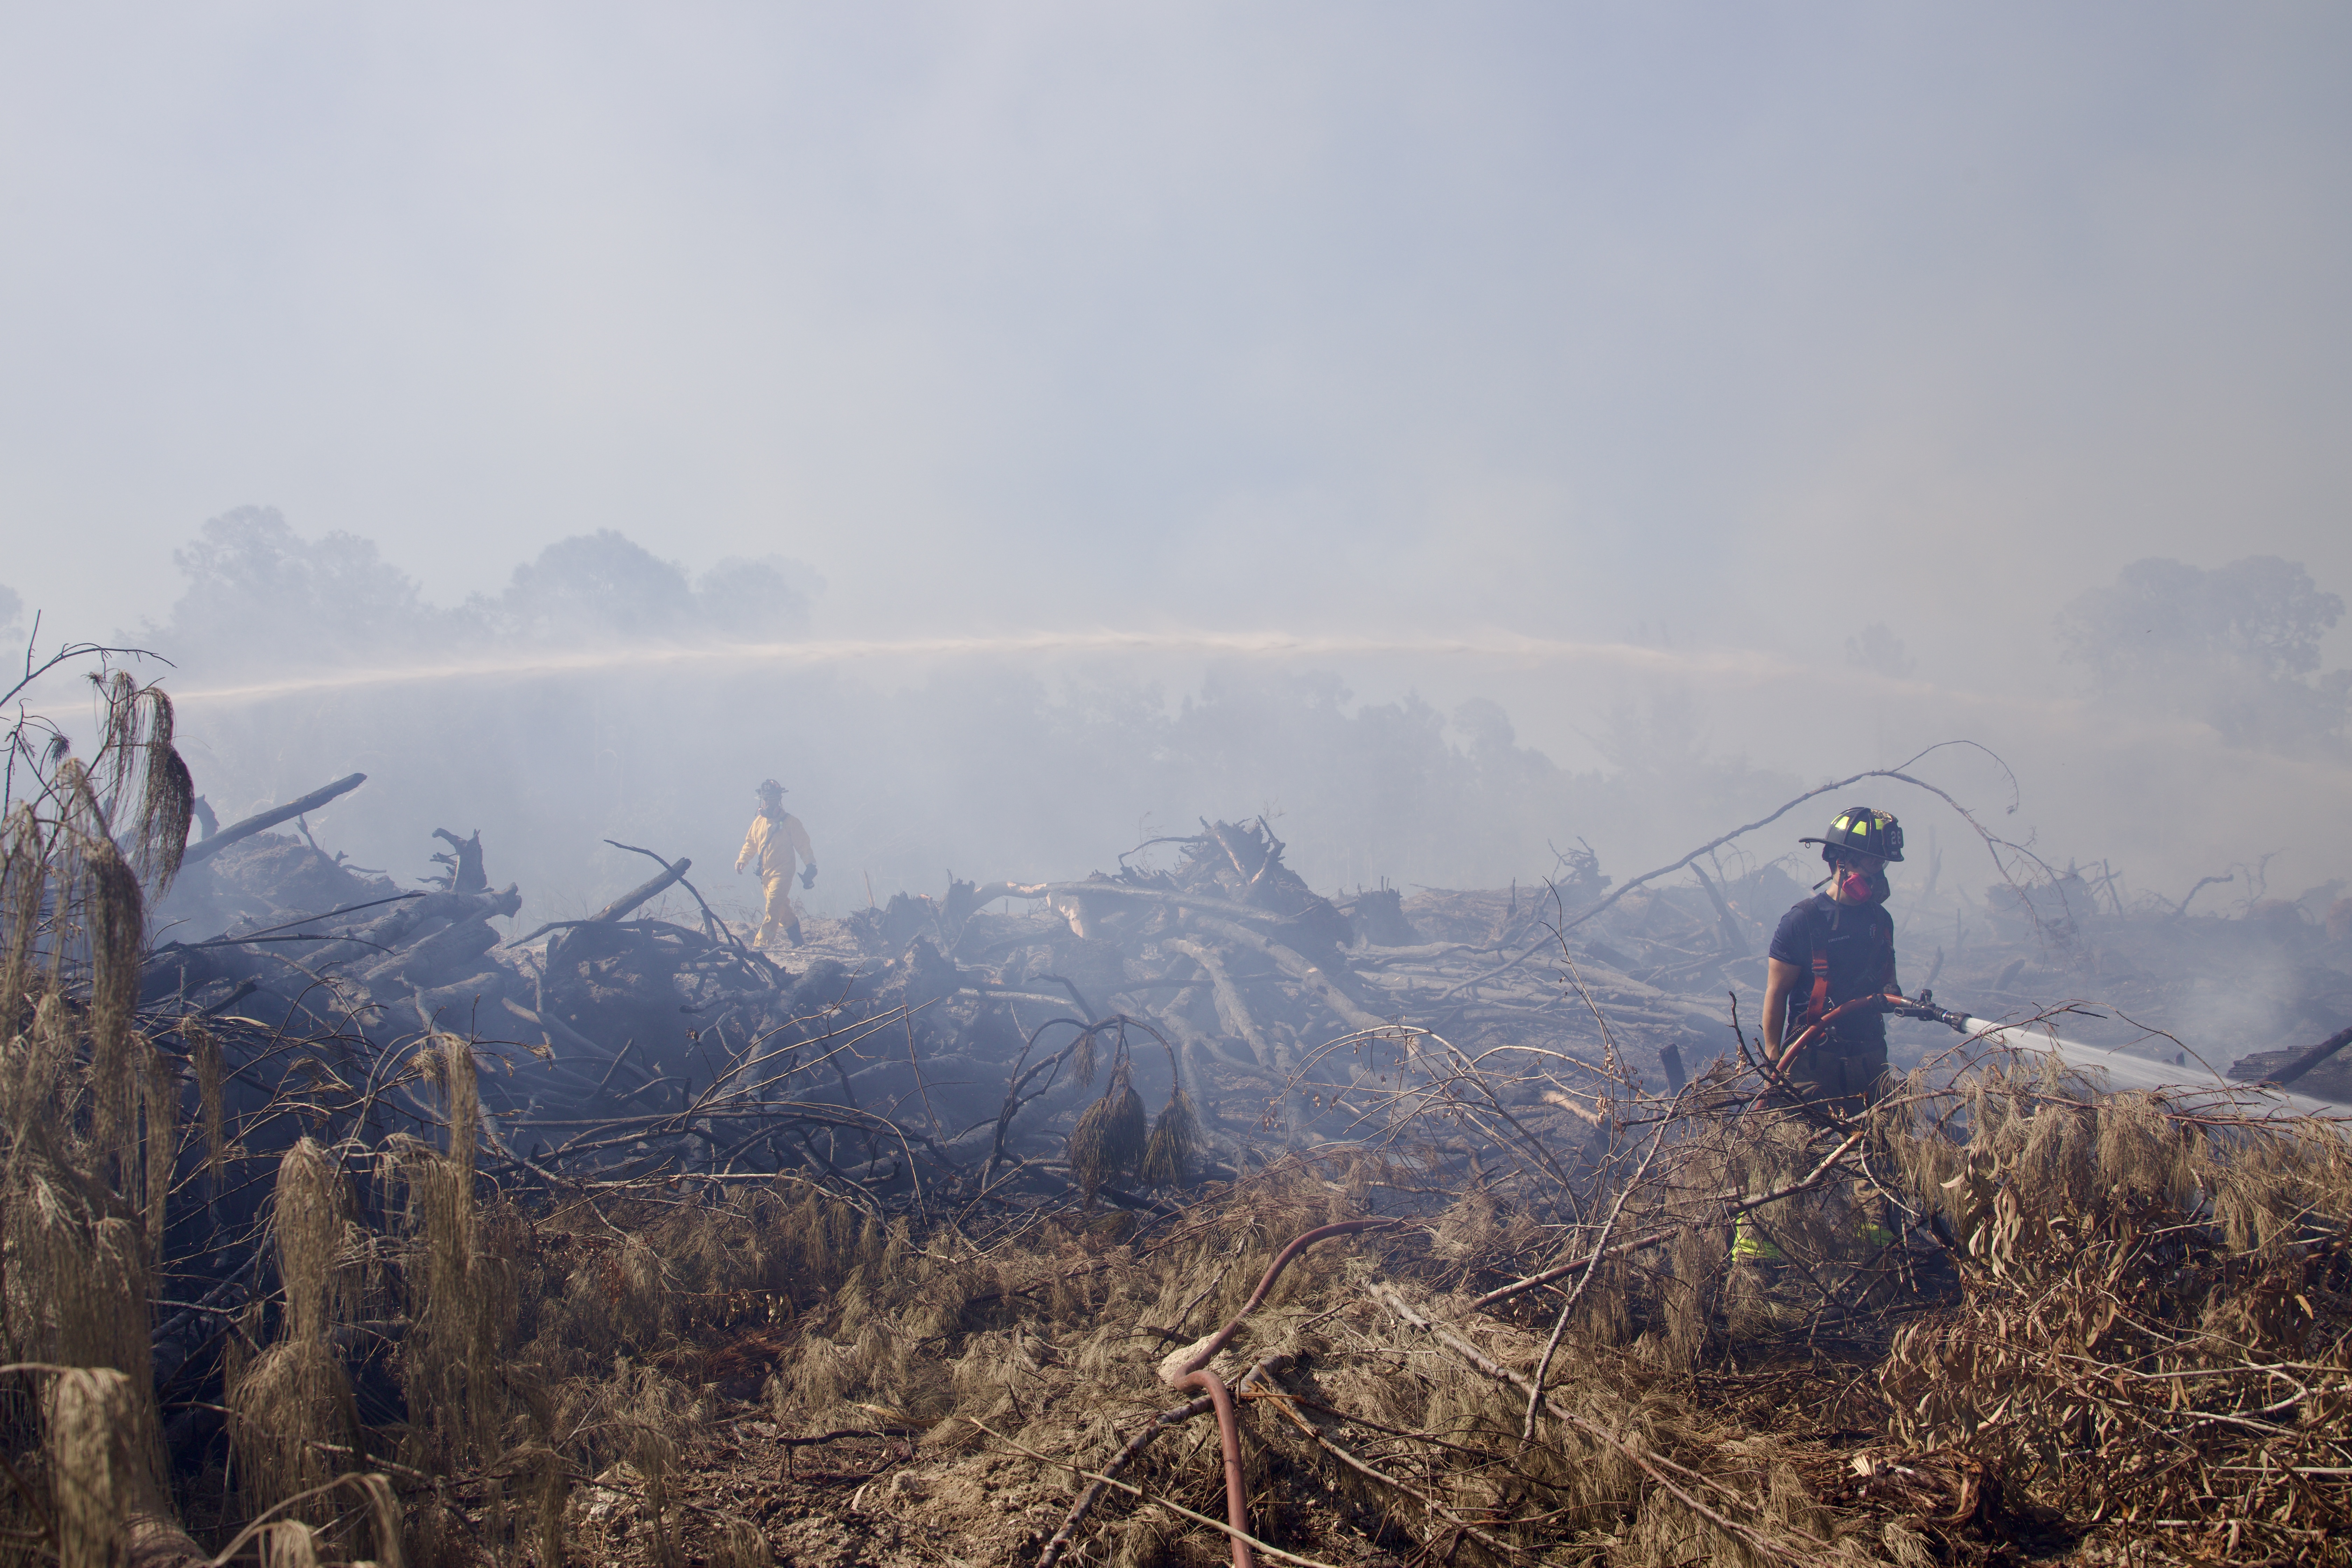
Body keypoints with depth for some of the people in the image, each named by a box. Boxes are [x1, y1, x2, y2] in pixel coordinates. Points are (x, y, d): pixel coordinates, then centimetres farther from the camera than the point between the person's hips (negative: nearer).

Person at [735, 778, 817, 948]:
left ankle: (761, 944, -21)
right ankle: (797, 939, 31)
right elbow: (750, 844, 15)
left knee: (772, 907, -17)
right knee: (782, 909, 16)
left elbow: (803, 846, -4)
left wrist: (811, 866, -9)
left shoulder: (790, 822, -6)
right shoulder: (759, 822, 9)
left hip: (782, 873, -6)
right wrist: (742, 860, -1)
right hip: (765, 874, 6)